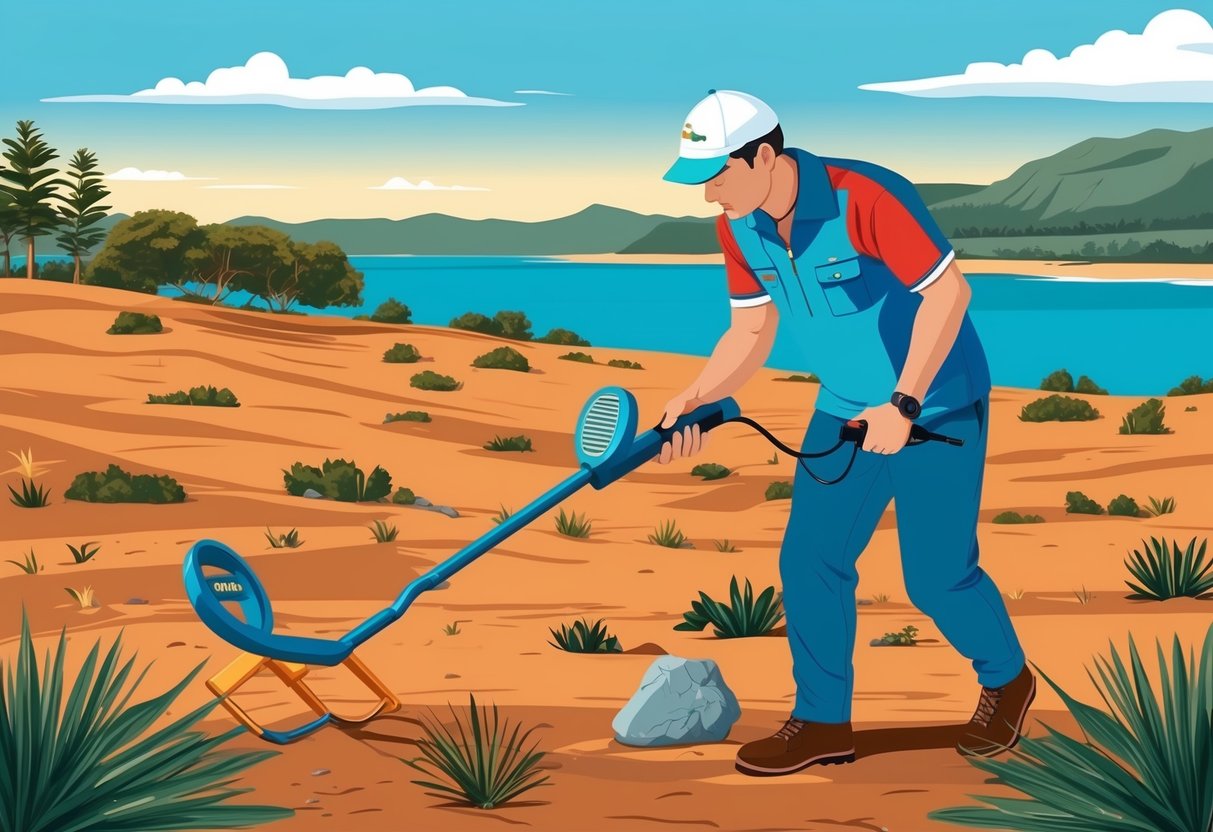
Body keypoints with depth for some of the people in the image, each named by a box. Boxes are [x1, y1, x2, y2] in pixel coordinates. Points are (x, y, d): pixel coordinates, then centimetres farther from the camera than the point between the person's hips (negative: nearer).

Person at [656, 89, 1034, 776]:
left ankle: (1007, 681, 29)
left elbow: (948, 291, -25)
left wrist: (903, 404, -26)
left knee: (937, 575, -1)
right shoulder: (738, 228, -6)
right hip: (847, 409, 7)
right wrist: (697, 399, -14)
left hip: (937, 403, -7)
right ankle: (823, 723, 16)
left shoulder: (864, 198, -28)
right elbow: (751, 334, 2)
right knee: (810, 561, 2)